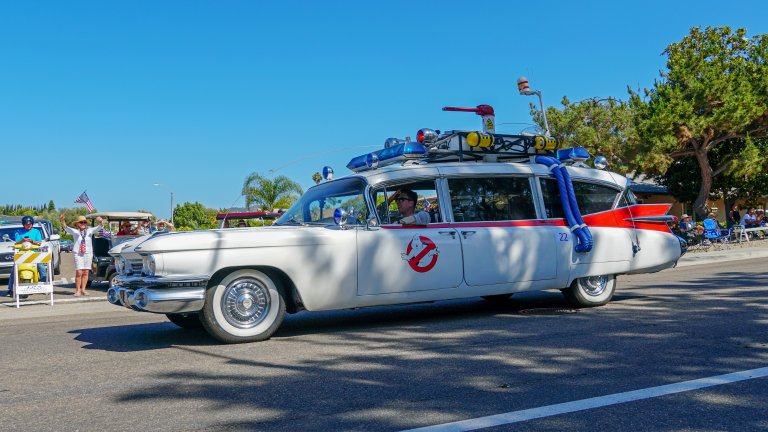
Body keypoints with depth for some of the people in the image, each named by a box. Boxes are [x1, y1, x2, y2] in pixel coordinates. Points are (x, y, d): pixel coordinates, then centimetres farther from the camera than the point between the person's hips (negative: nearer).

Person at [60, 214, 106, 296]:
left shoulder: (90, 230, 7)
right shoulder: (75, 231, 4)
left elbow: (100, 227, -3)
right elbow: (65, 228, -9)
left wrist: (100, 221, -26)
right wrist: (62, 221, -29)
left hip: (88, 253, 2)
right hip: (78, 253, -2)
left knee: (85, 272, 4)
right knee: (79, 272, -9)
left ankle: (83, 289, 11)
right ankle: (78, 290, -2)